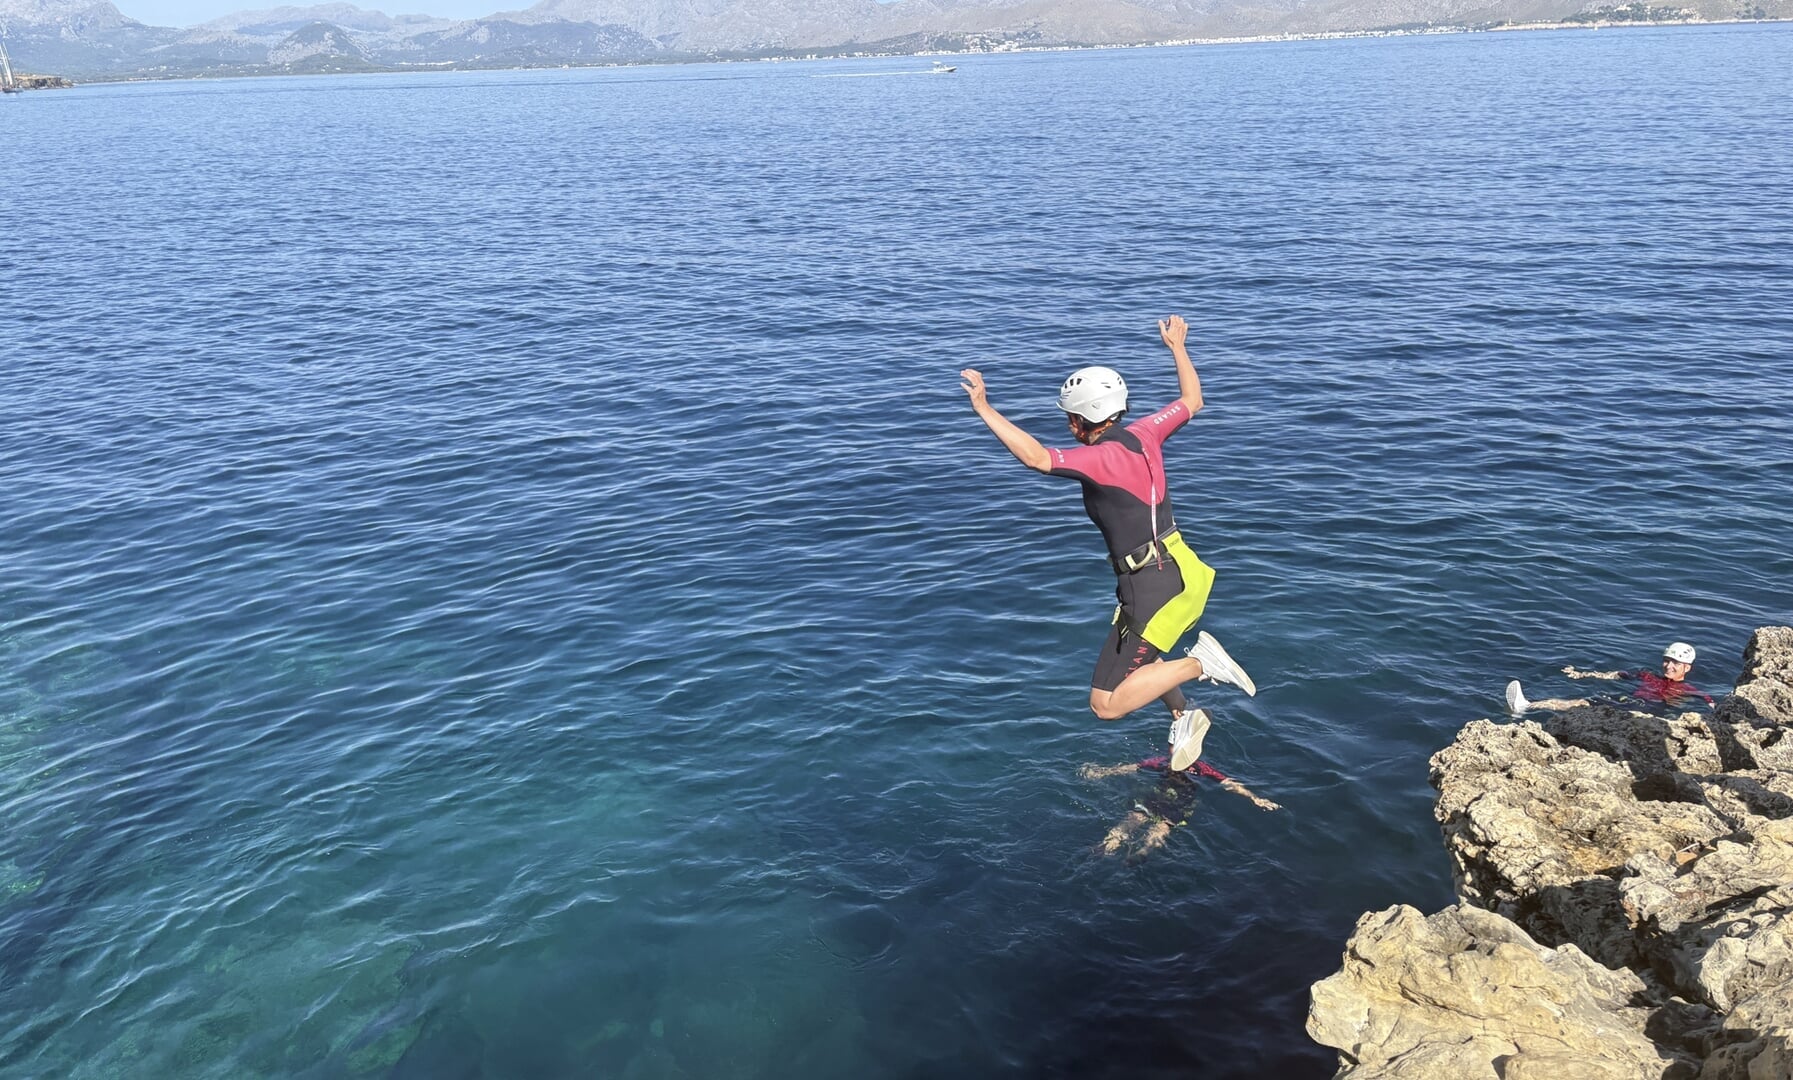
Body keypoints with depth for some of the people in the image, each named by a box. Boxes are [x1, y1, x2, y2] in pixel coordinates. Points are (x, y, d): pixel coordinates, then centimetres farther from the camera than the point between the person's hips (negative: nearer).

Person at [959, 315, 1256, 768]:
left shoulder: (1102, 459, -23)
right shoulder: (1143, 434, 1)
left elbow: (1036, 457, -35)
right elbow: (1191, 401, 18)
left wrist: (984, 408, -31)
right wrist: (1177, 346, 30)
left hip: (1152, 587, -10)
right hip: (1177, 568, 10)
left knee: (1106, 703, -5)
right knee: (1139, 661, 34)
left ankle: (1200, 662, -4)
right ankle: (1184, 718, 49)